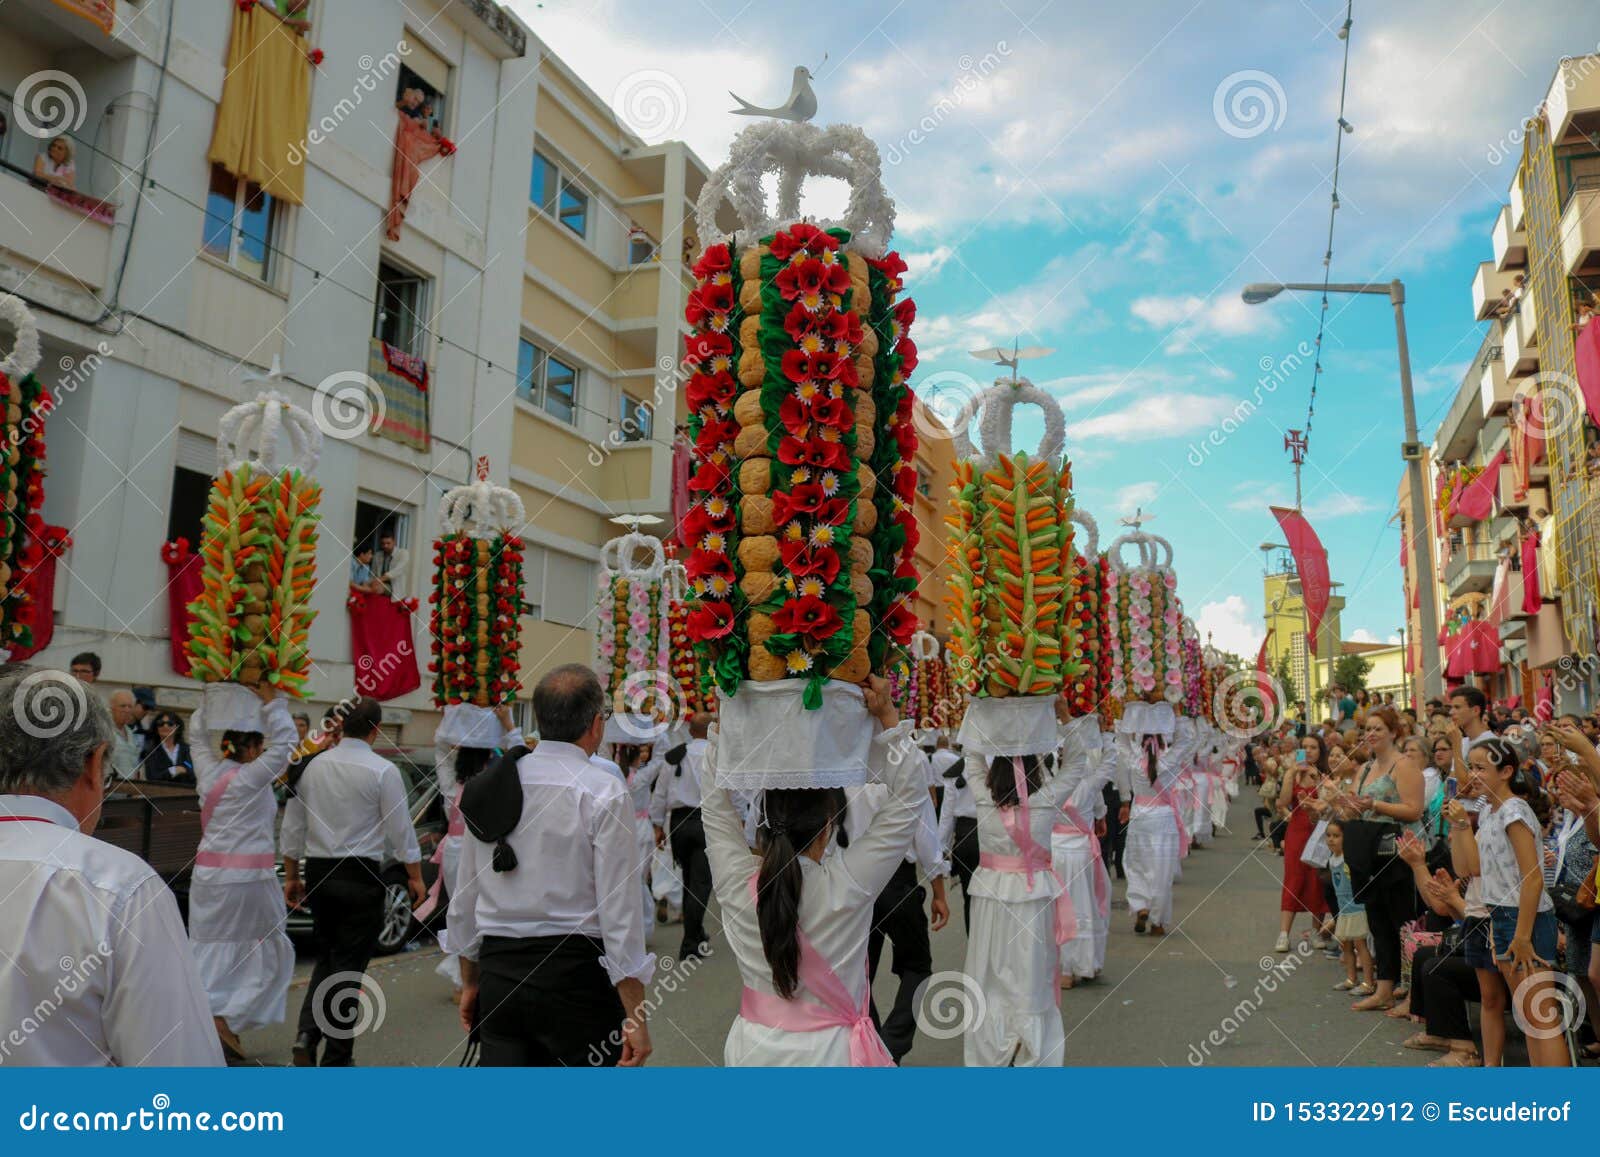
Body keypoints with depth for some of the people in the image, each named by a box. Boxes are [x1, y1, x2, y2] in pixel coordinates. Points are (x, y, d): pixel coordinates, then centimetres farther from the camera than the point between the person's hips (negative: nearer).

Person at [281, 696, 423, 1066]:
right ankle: (337, 1056, 13)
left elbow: (292, 827, 8)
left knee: (325, 960, 19)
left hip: (319, 874, 4)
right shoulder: (383, 771, -11)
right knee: (349, 966, 6)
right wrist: (416, 877, 3)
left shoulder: (313, 765, 2)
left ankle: (307, 1035, 2)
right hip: (362, 878, -4)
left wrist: (291, 876, 18)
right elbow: (401, 830, -8)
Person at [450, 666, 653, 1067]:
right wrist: (635, 1017, -9)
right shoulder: (605, 793, -12)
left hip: (497, 975, 6)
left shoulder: (483, 789, 5)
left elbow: (464, 902, 12)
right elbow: (620, 913, -15)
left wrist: (470, 982, 24)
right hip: (576, 975, -5)